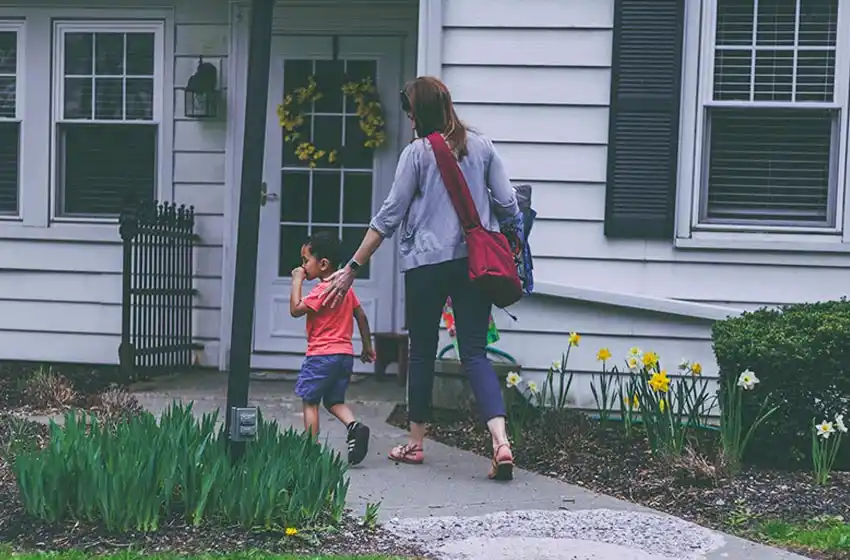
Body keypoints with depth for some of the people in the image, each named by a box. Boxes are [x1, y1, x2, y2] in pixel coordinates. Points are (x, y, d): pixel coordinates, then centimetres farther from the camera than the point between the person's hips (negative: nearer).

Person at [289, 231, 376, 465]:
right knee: (335, 401, 15)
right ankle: (354, 425, -10)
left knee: (310, 401, 3)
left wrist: (297, 281, -12)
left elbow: (296, 309, -19)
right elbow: (361, 316, 16)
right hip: (345, 354, 8)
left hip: (321, 354, -8)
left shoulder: (323, 290, -14)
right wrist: (367, 346, 23)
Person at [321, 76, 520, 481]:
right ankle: (500, 440, -15)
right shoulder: (481, 147, 6)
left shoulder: (417, 152, -4)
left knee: (422, 351, 11)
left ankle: (415, 443, 22)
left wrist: (352, 268, 0)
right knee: (475, 353, 3)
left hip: (427, 264, -3)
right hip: (476, 262, 3)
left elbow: (389, 216, -5)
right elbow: (508, 206, 5)